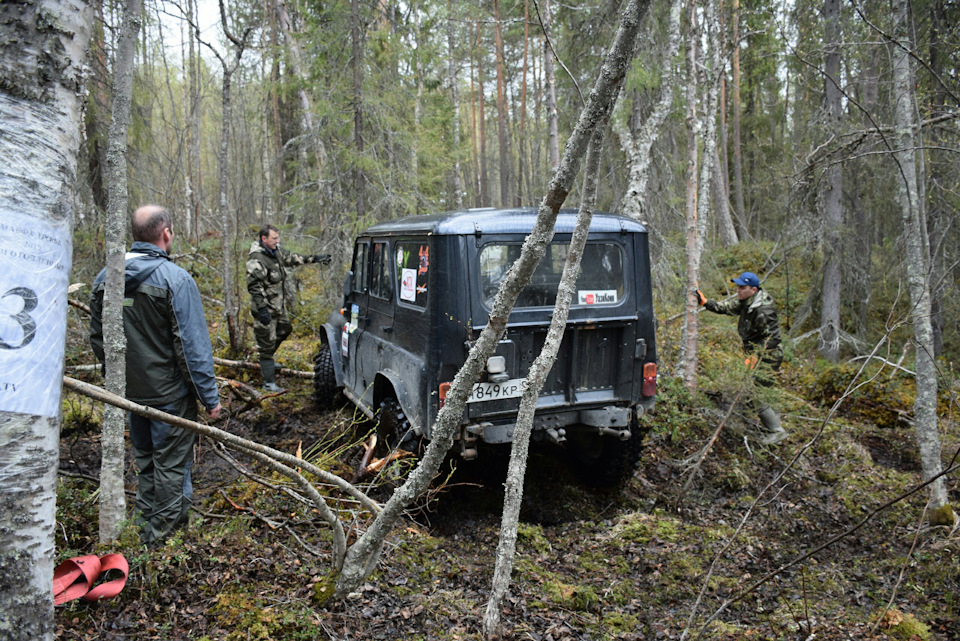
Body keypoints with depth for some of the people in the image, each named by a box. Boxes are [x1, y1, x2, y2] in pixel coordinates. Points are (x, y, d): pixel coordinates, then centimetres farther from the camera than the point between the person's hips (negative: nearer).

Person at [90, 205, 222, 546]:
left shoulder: (104, 278, 2)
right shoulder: (174, 278, -19)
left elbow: (97, 338, 11)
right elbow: (192, 345, -20)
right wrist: (209, 396, -14)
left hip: (130, 391, 7)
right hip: (169, 393, -6)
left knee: (144, 459, 22)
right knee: (171, 464, 7)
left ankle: (146, 524, 35)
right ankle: (164, 532, 17)